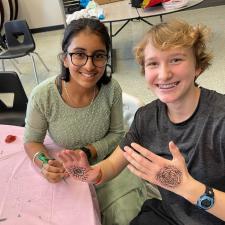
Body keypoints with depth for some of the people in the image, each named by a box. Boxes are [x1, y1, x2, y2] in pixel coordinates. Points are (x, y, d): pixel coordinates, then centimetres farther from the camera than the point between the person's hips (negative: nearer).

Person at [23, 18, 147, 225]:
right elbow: (32, 140, -6)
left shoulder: (111, 89, -20)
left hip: (105, 164, 1)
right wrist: (44, 163, -26)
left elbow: (116, 134, -5)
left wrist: (87, 152, -19)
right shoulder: (43, 97, -24)